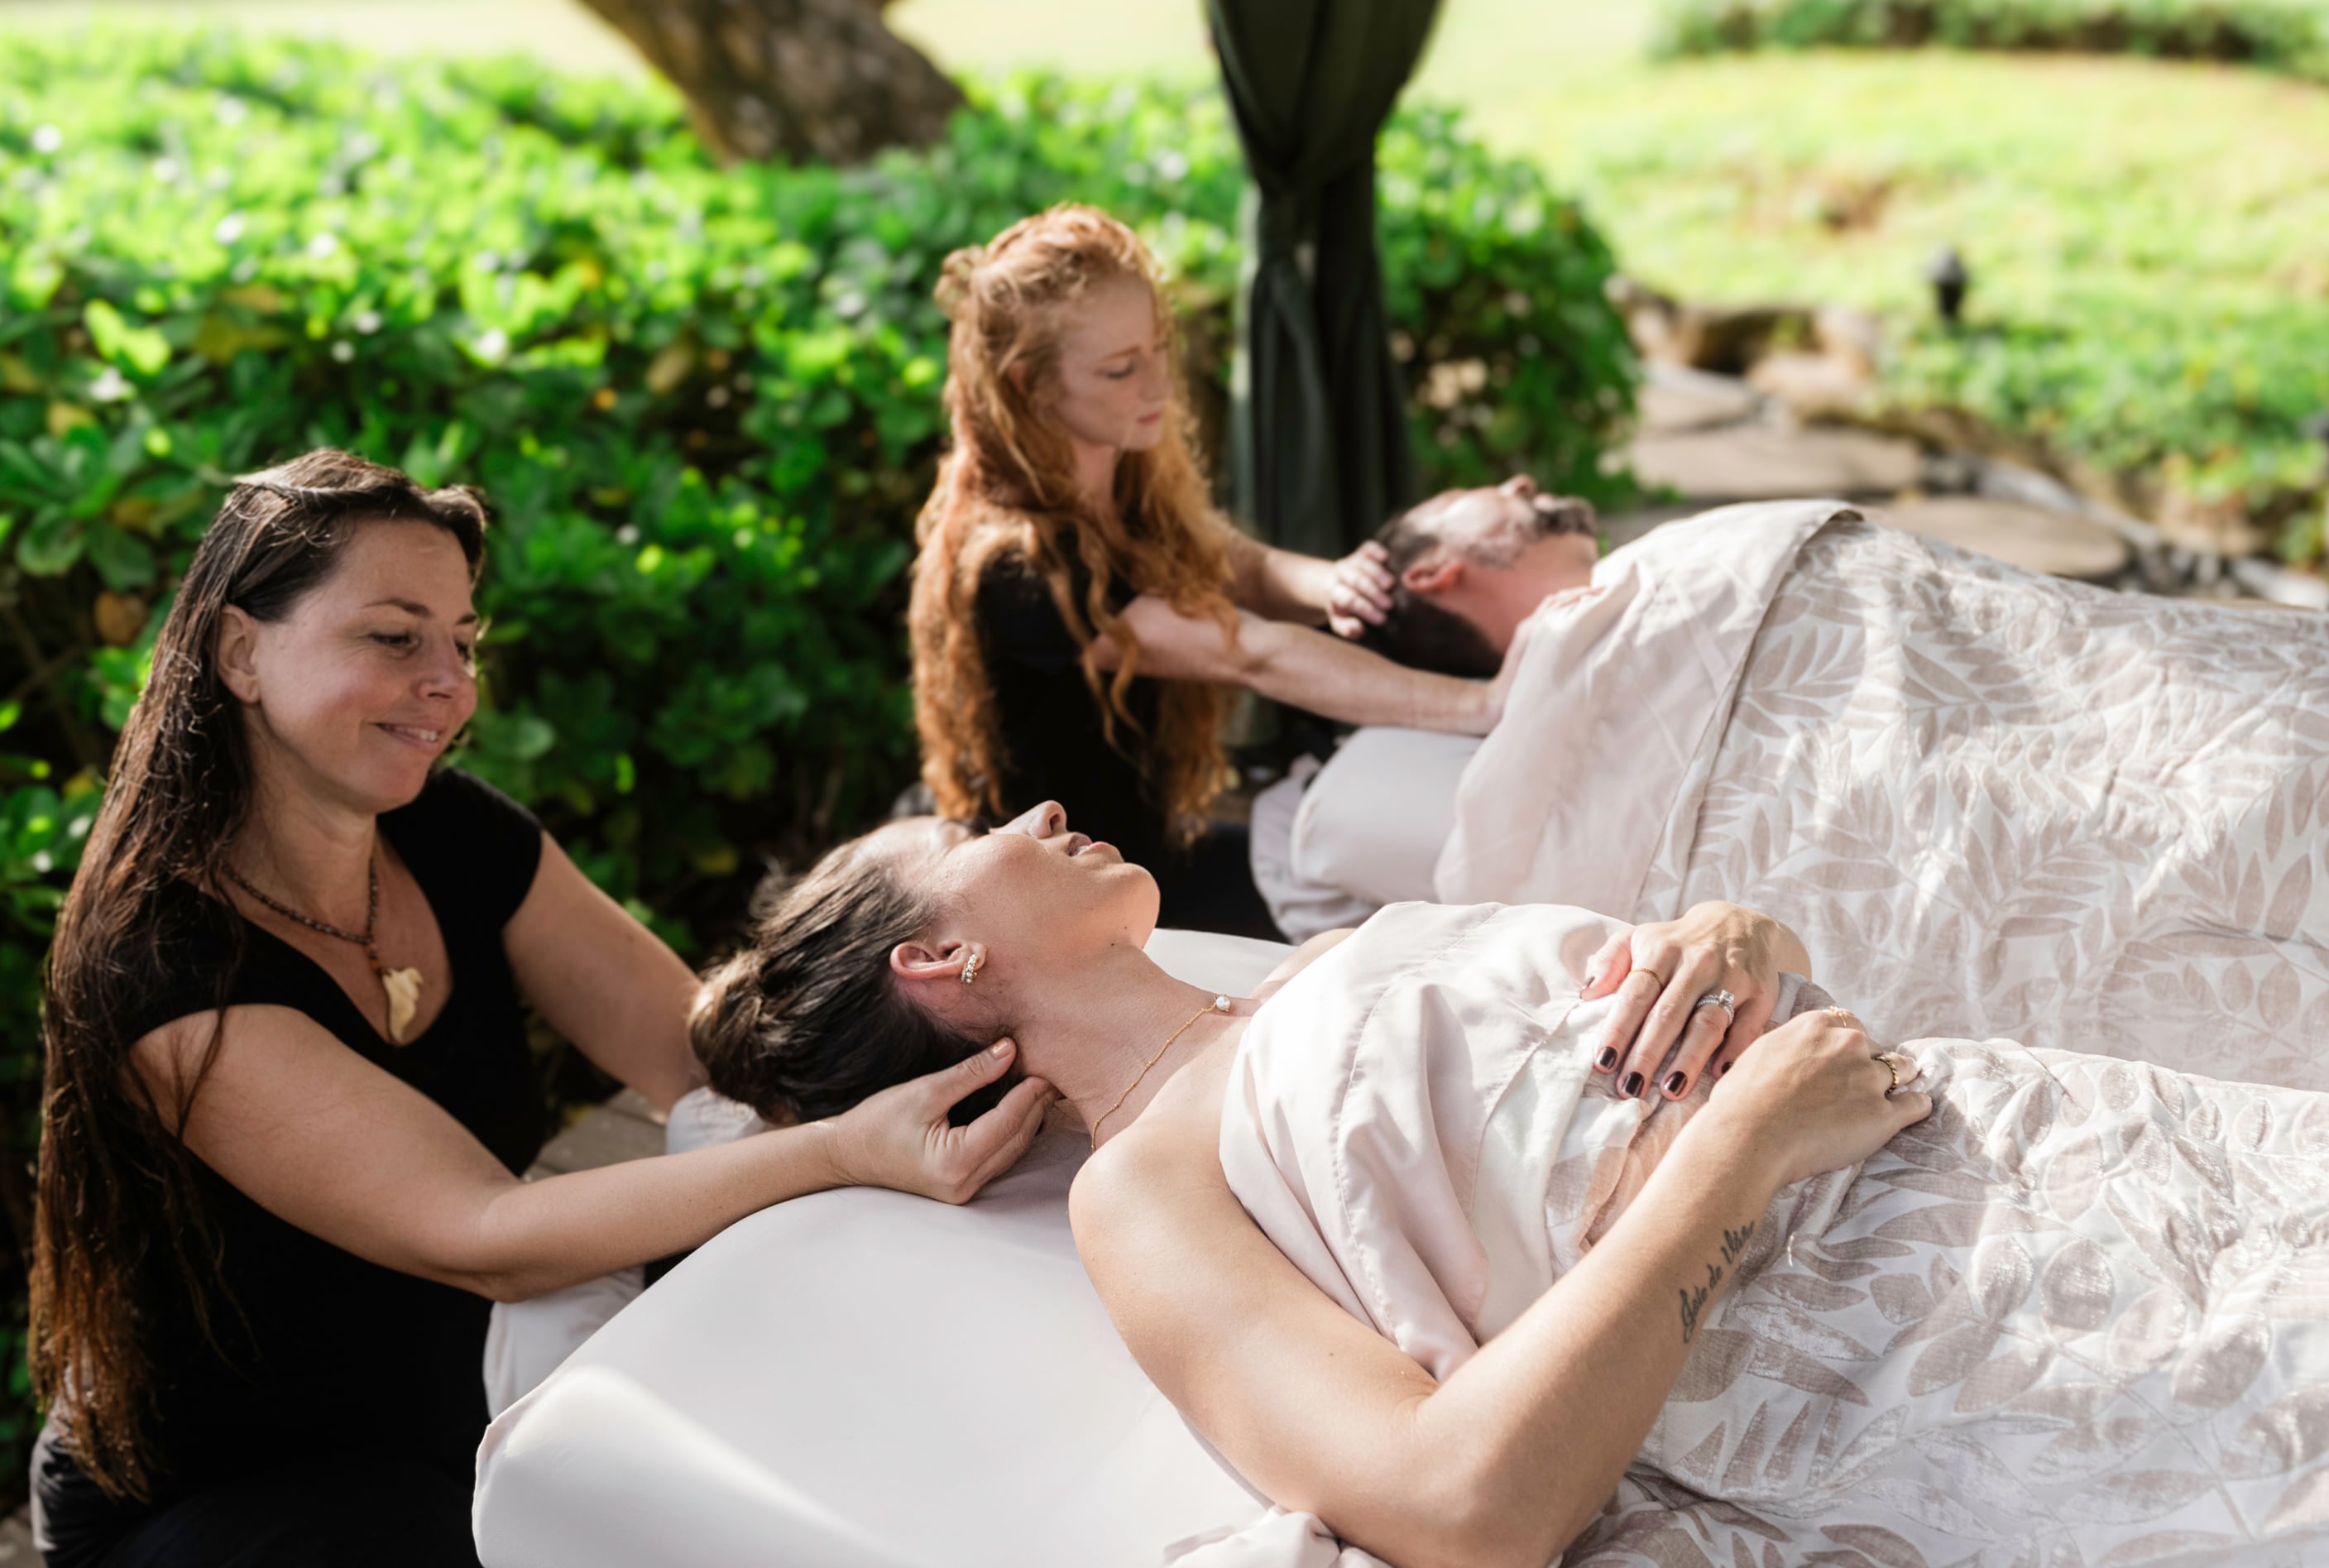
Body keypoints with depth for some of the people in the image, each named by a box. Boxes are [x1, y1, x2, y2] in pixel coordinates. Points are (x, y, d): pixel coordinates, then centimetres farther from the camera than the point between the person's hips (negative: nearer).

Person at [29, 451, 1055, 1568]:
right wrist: (844, 1151, -40)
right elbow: (481, 1241, -30)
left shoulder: (457, 838, -4)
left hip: (464, 1430, 6)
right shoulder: (160, 963, -25)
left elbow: (705, 1049, -13)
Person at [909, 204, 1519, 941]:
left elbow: (1246, 571, -3)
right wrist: (1487, 705, -37)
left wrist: (1328, 586, -28)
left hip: (1157, 845, 8)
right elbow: (1253, 655, -34)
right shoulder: (1016, 563, -30)